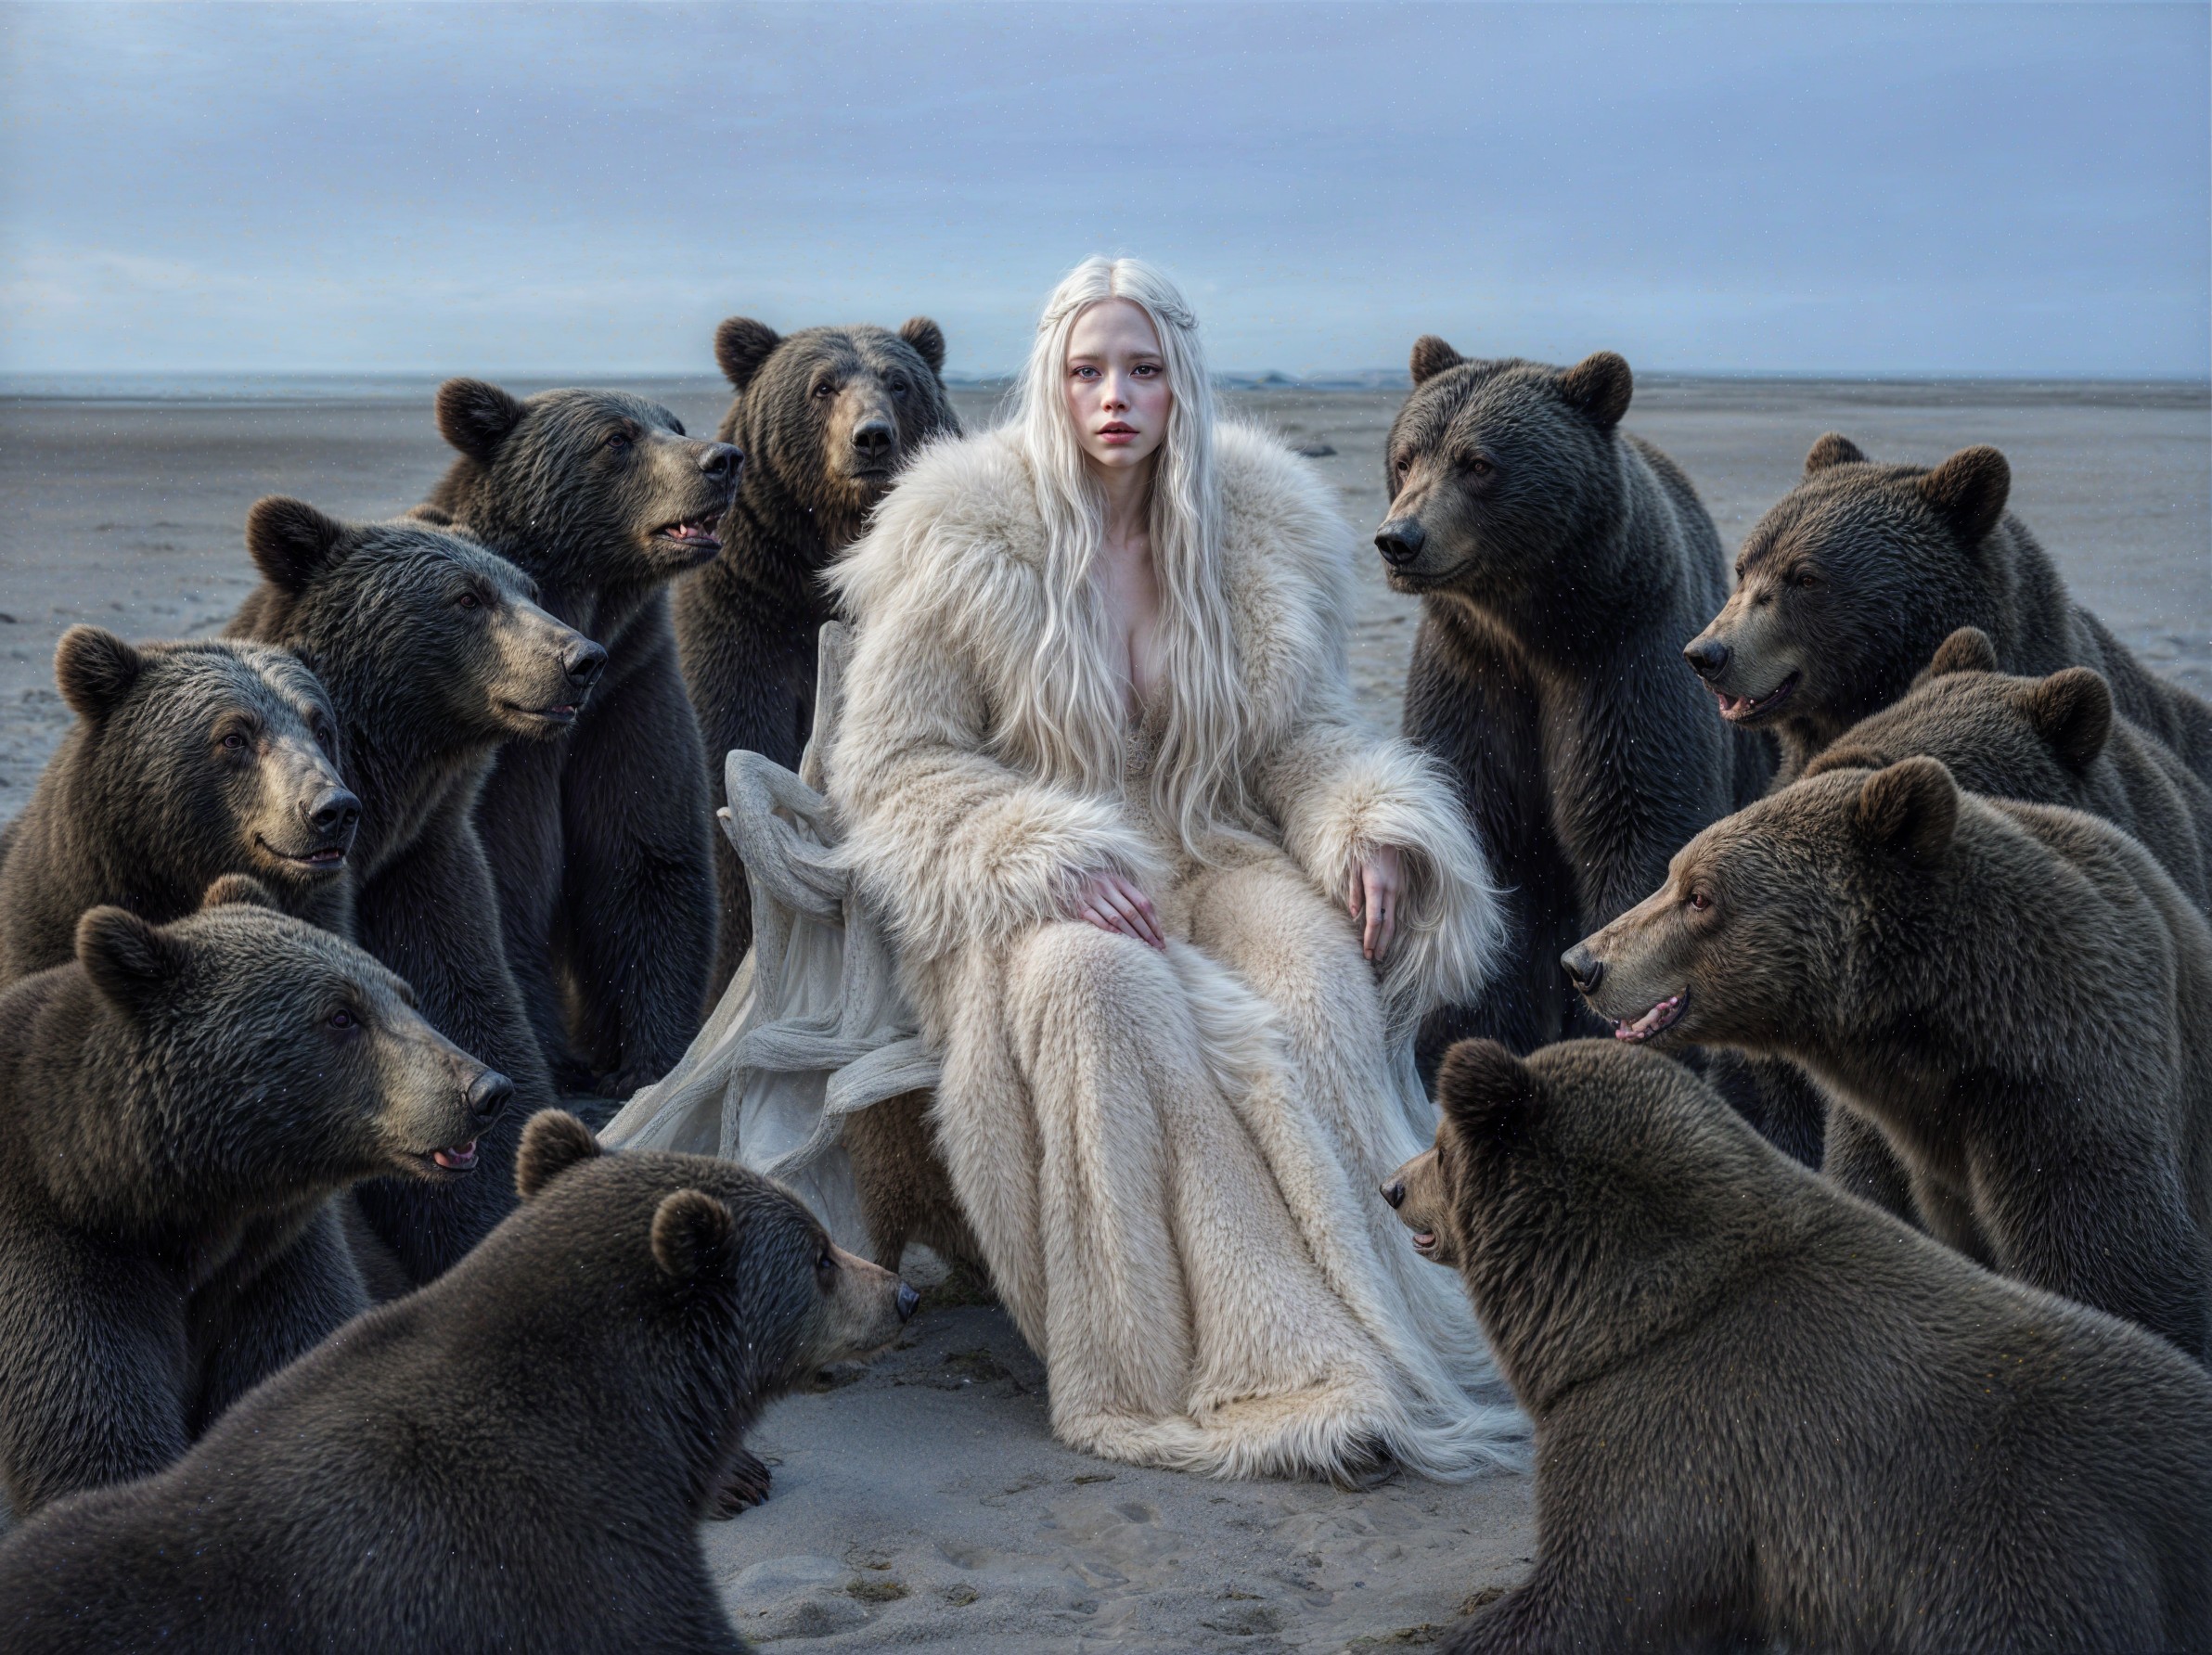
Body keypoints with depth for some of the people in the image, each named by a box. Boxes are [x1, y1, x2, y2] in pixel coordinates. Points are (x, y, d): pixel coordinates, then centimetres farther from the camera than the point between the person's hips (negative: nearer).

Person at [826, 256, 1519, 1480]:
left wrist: (1365, 823, -9)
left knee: (1322, 972, -31)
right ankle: (1268, 1373, -35)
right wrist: (1047, 861, -20)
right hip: (1033, 902, -3)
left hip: (1209, 862, 3)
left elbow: (1302, 730, 15)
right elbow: (887, 764, -4)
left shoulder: (1261, 528, 8)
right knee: (1101, 989, -37)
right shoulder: (962, 538, -3)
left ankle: (1336, 1341, -30)